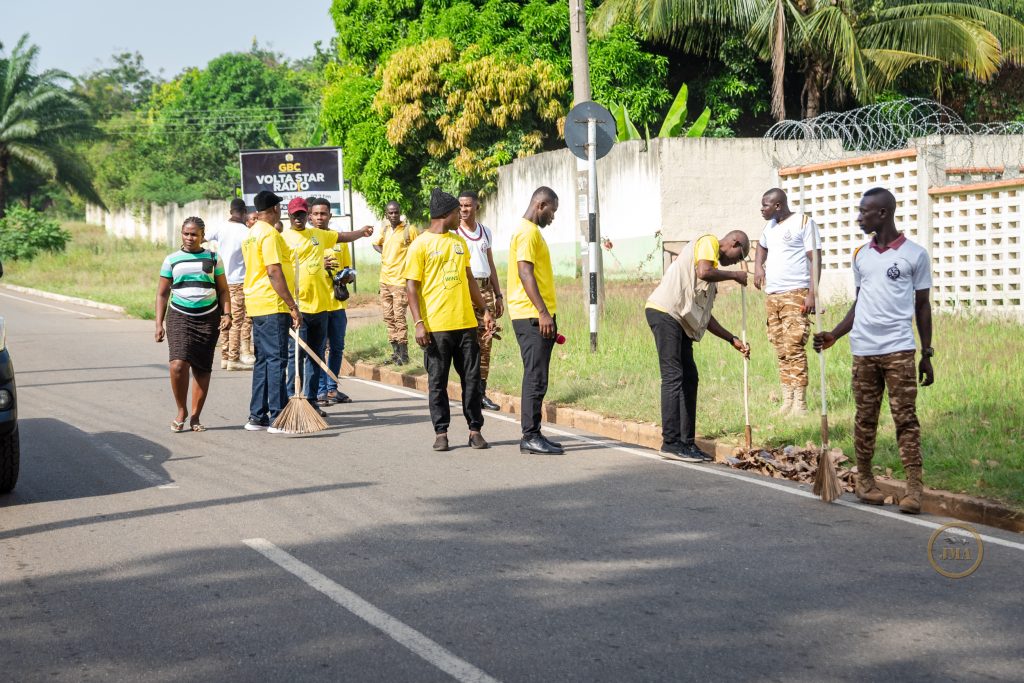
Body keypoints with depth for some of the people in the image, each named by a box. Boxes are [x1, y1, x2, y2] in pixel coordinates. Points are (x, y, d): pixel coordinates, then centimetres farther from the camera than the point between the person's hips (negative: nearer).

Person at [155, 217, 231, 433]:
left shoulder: (212, 258, 9)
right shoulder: (172, 260, 8)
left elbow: (223, 290, 12)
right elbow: (162, 293, 10)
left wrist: (227, 314, -3)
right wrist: (159, 324, 3)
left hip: (208, 318, 1)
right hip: (179, 317, -1)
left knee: (202, 368, 2)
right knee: (178, 365, -18)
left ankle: (195, 416, 11)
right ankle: (181, 411, 1)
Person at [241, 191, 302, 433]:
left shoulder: (252, 233, 17)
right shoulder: (269, 234, -13)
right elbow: (274, 272, -20)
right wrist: (293, 306, -19)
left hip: (257, 304, 10)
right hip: (272, 305, -10)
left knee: (263, 360, 13)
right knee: (277, 359, -8)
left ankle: (257, 416, 15)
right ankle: (277, 418, -8)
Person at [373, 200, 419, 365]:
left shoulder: (409, 230, -8)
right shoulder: (384, 228, 10)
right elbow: (376, 244, 28)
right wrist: (383, 254, 10)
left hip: (400, 279, -7)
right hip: (385, 279, 7)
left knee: (399, 317, -10)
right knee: (389, 317, 9)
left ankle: (403, 354, -4)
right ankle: (395, 352, 17)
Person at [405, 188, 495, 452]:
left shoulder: (459, 241, 15)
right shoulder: (421, 245, -4)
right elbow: (412, 287, -6)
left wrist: (484, 310, 17)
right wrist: (419, 323, -14)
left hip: (465, 322, 5)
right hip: (436, 326, -5)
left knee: (472, 379, 5)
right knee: (438, 382, 2)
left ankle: (475, 430, 12)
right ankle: (441, 433, 9)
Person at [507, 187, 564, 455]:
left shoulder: (531, 231, 20)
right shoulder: (527, 232, -12)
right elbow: (525, 274, -20)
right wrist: (543, 313, -23)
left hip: (536, 316, 10)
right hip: (532, 316, -10)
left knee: (536, 377, 11)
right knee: (536, 377, -9)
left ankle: (533, 434, 14)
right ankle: (530, 436, -7)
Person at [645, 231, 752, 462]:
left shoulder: (715, 267, 27)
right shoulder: (707, 242, 2)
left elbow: (705, 316, 25)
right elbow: (703, 272, -20)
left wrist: (733, 340, 21)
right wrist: (734, 275, -4)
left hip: (679, 320, 10)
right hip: (665, 311, -10)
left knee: (689, 378, 10)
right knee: (673, 377, -11)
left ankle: (687, 443, 14)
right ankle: (671, 443, -11)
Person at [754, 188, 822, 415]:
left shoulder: (803, 222, -6)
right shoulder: (770, 226, 17)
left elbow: (815, 260, -9)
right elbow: (761, 246, 37)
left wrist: (812, 294, -17)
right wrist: (758, 267, 16)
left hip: (795, 295, -7)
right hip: (772, 295, 7)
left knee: (794, 350, -11)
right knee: (781, 352, 7)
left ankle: (800, 404, -9)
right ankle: (787, 403, 11)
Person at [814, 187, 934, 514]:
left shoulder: (915, 254, 0)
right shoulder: (861, 255, 12)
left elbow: (923, 307, 3)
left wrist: (927, 355, 1)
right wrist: (833, 335, 6)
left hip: (899, 349, -4)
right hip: (863, 349, 4)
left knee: (905, 417, -6)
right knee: (865, 417, 8)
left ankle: (914, 487, -8)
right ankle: (864, 479, 18)